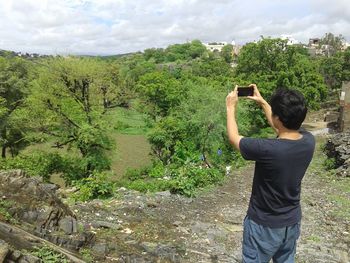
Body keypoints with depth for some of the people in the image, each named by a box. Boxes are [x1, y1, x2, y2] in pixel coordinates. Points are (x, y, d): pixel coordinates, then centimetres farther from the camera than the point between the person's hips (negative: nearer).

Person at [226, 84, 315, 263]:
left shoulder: (267, 150, -33)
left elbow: (233, 138, -14)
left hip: (264, 225, -5)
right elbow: (283, 128, 8)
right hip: (292, 221, 5)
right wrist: (262, 102, 14)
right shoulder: (308, 141, -14)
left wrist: (231, 108, 0)